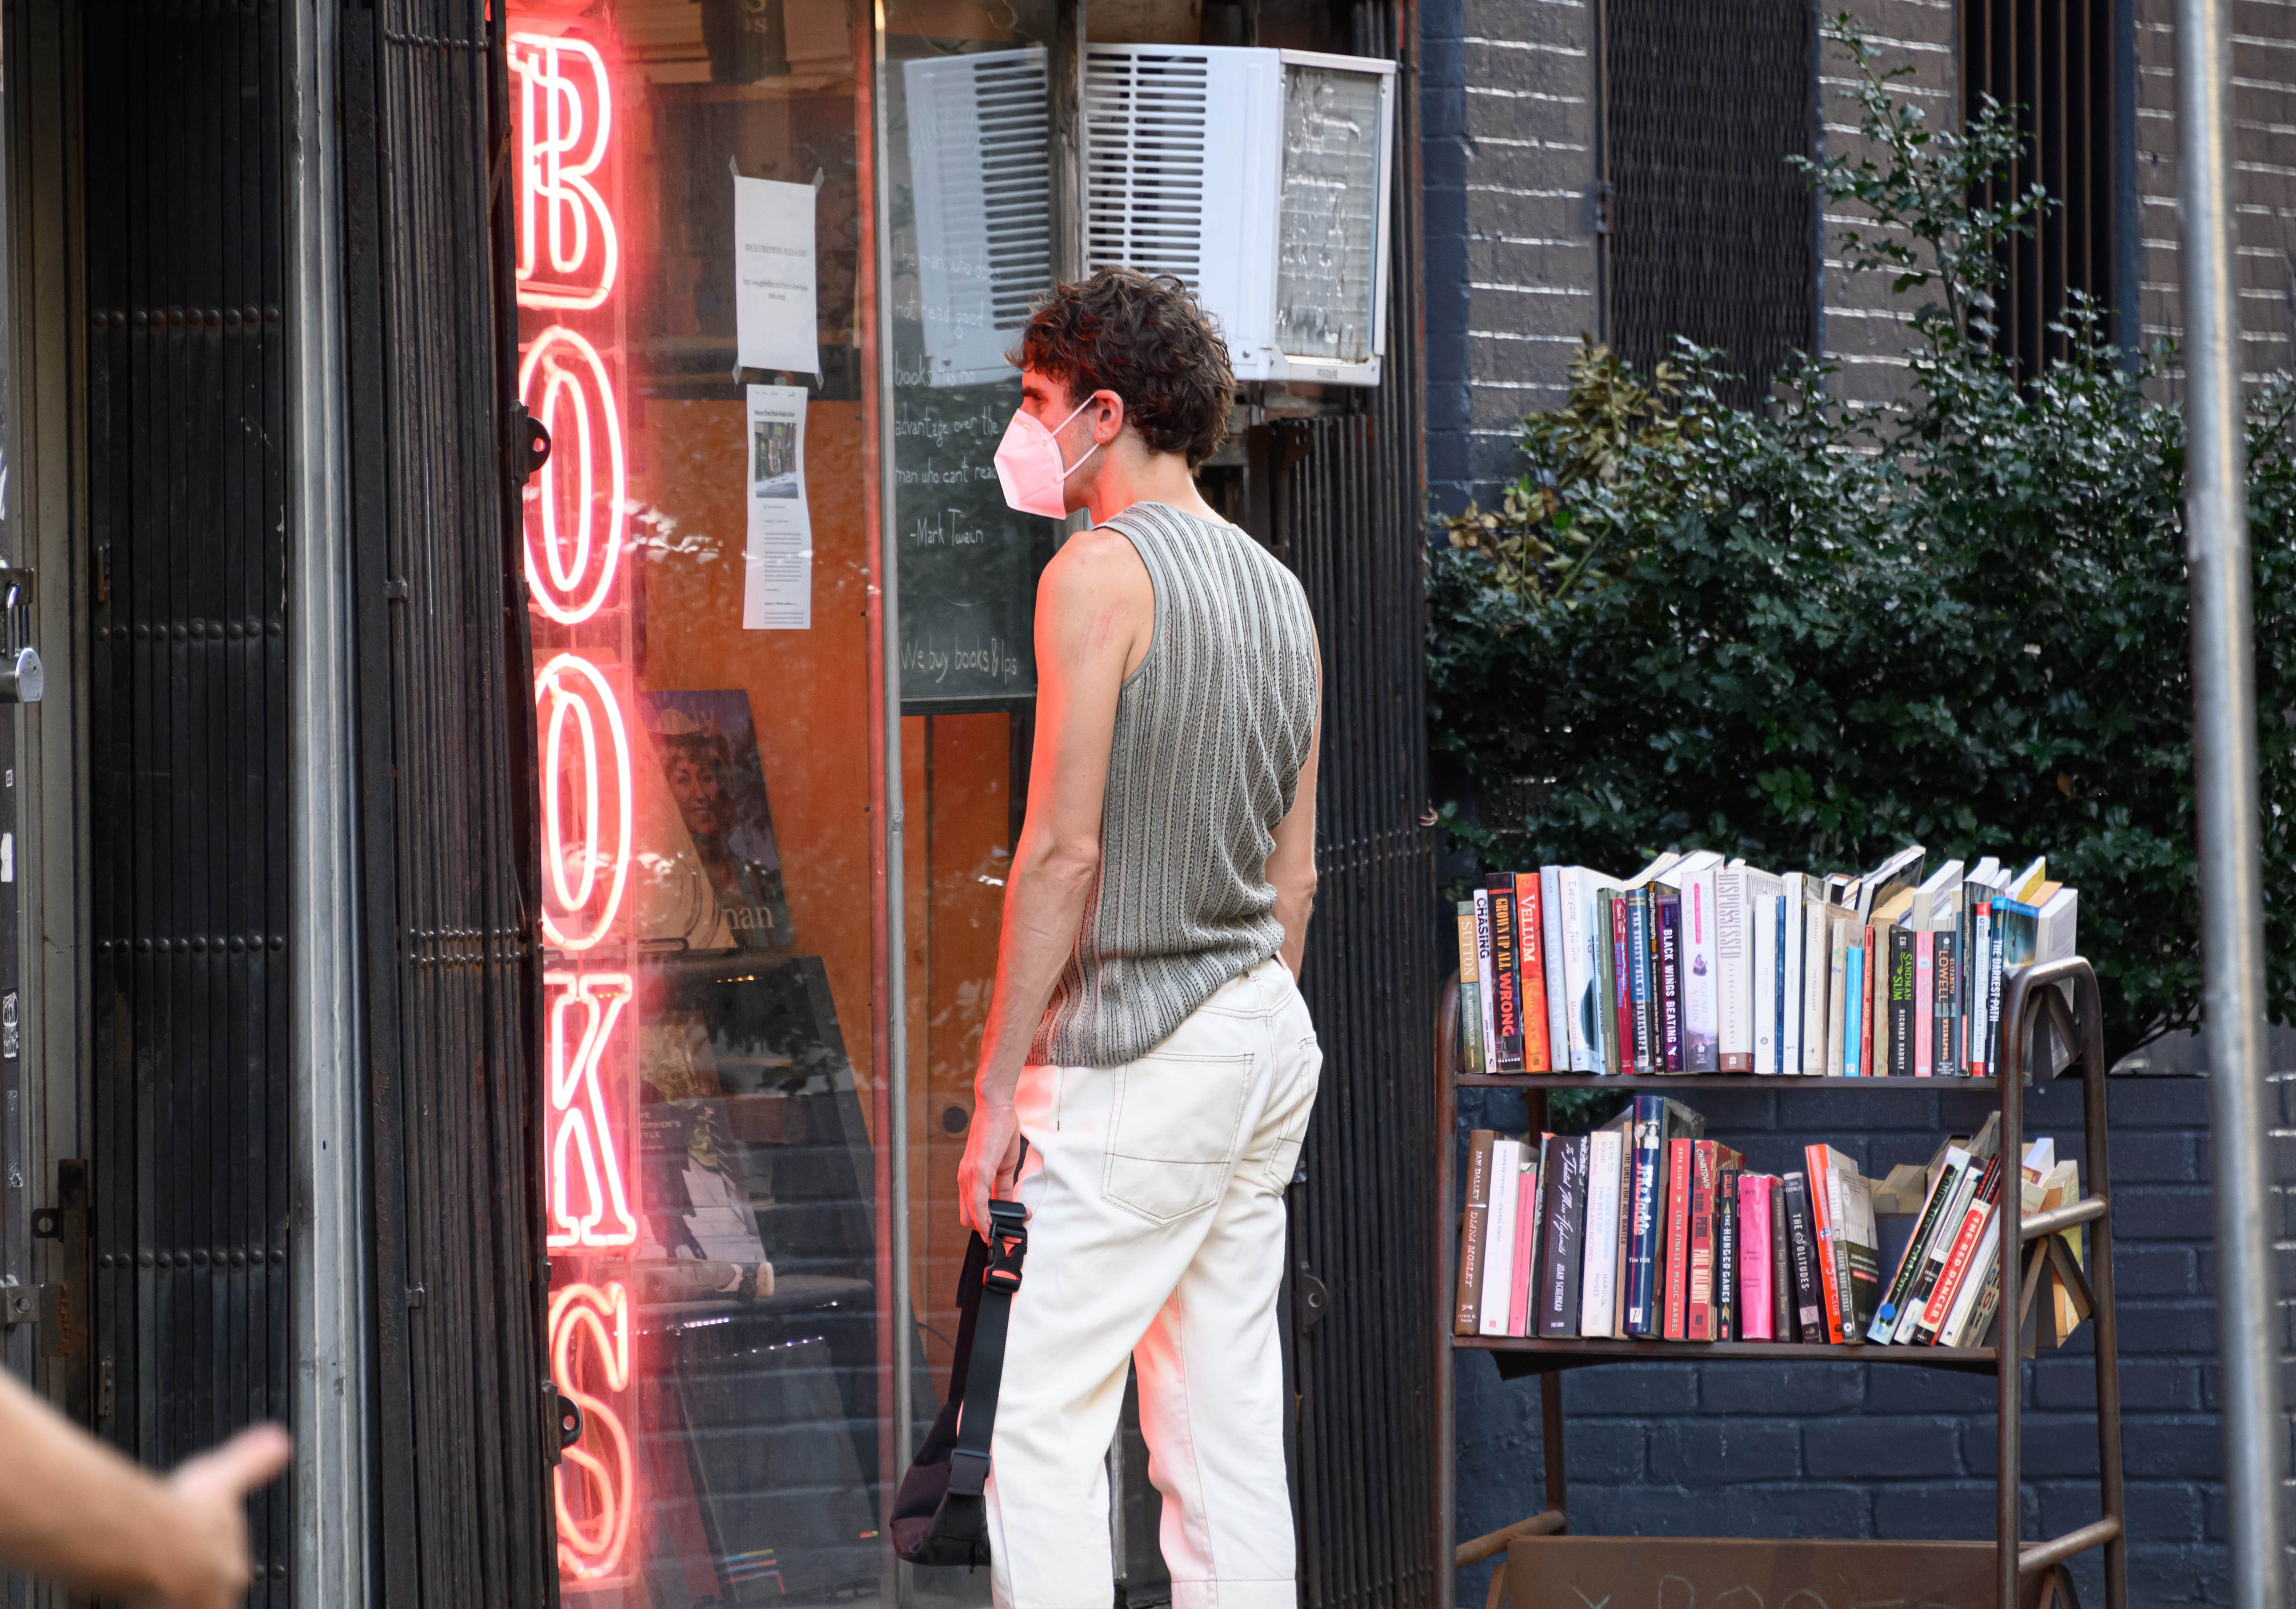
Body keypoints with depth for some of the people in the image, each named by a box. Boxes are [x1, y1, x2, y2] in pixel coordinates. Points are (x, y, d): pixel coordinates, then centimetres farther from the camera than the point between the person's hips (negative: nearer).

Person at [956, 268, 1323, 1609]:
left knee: (1044, 1425, -8)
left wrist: (998, 1087, -13)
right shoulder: (1281, 591, 14)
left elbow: (1064, 853, -16)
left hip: (1130, 1059, -8)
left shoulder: (1103, 571, -11)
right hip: (1267, 1044, 8)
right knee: (1228, 1434, 9)